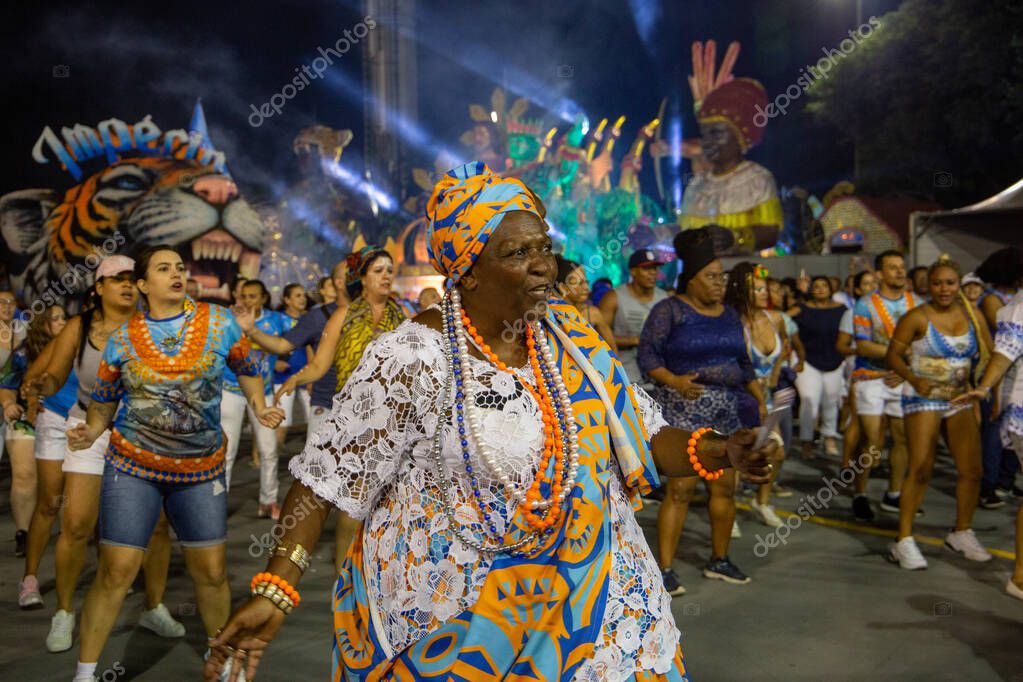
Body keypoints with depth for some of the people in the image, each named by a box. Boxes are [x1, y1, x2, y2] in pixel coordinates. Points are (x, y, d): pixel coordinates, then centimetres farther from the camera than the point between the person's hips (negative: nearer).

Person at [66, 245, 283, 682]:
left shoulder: (220, 323, -2)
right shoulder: (122, 338, 0)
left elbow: (247, 369, 11)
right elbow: (104, 400, 10)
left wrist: (259, 407, -5)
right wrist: (90, 432, -9)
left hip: (201, 469, 1)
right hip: (132, 466, -1)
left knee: (211, 572, 8)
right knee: (116, 572, -3)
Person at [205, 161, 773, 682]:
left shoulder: (572, 337, -1)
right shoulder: (411, 356, -16)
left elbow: (642, 441, 3)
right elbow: (327, 475, -14)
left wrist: (719, 451, -14)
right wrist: (276, 589, -23)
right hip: (445, 614, -4)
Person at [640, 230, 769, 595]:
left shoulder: (729, 313, 17)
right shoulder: (670, 310, -3)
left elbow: (743, 361, 23)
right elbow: (647, 354, -9)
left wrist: (759, 398, 16)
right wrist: (673, 380, -24)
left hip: (727, 410, 7)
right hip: (684, 409, -6)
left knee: (724, 487, 9)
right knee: (681, 487, -10)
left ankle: (719, 560, 24)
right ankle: (665, 568, -2)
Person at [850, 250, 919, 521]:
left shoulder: (916, 303, 7)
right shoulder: (866, 304, -4)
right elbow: (863, 347, -11)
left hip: (904, 379, 4)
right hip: (872, 378, -4)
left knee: (904, 438, 5)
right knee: (873, 442, -6)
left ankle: (893, 496, 19)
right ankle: (859, 495, 9)